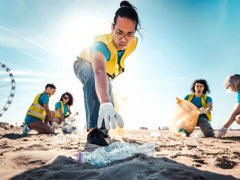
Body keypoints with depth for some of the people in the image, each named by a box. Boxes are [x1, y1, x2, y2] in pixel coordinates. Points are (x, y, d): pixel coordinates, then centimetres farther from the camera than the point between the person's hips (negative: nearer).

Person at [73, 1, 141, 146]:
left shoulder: (133, 43, -25)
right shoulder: (102, 44, -47)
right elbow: (99, 73, -67)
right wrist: (105, 104, -84)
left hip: (108, 72, 6)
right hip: (84, 64, -6)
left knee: (110, 105, 5)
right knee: (93, 78, -42)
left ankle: (102, 131, 35)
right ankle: (94, 129, -42)